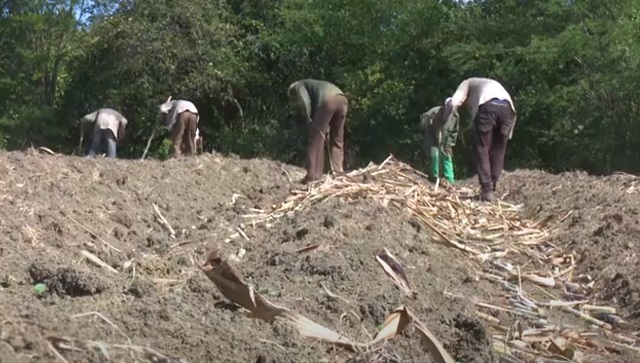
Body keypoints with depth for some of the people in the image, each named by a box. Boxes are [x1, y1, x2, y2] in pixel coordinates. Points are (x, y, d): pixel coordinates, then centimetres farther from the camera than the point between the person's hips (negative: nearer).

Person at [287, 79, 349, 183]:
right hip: (342, 99, 7)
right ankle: (338, 174, 10)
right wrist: (326, 125, 21)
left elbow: (305, 102, 2)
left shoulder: (299, 86, 24)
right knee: (337, 140, 16)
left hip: (327, 100, -7)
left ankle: (312, 176, -4)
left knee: (316, 139, 0)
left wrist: (309, 121, 9)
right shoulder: (313, 85, 44)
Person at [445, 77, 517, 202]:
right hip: (506, 107, 4)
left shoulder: (468, 83, 32)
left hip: (487, 105, -4)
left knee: (482, 148, 2)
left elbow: (453, 103, 14)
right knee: (498, 151, 13)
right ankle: (492, 190, 10)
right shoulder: (493, 84, 43)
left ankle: (487, 190, -6)